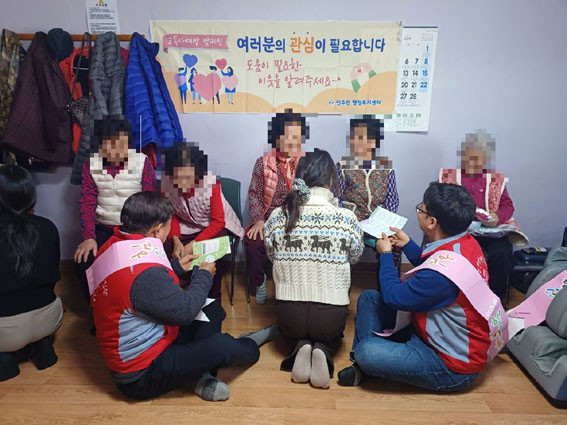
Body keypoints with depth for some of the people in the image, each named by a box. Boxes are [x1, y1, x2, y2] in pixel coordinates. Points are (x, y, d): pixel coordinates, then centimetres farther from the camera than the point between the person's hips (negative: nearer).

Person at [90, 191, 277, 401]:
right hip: (141, 376, -10)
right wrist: (204, 276, -7)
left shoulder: (115, 245, -4)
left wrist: (176, 267, 12)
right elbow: (185, 311, -23)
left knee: (212, 309, 11)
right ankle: (248, 347, 14)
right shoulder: (144, 274, -34)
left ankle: (201, 375, 3)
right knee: (221, 346, -20)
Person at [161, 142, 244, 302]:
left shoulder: (211, 183, -28)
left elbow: (218, 222, -23)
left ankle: (213, 298, -4)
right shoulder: (167, 183, -19)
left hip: (216, 225, -3)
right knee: (165, 247, -22)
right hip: (187, 226, 3)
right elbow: (171, 216, -6)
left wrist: (193, 244, -30)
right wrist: (176, 241, -23)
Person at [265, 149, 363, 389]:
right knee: (332, 334, 35)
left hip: (288, 315, 2)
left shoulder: (278, 216, -9)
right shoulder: (346, 218, -13)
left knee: (294, 330, 37)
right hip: (330, 316, -1)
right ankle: (322, 350, 3)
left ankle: (301, 346, 5)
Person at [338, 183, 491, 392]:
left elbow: (392, 296, -18)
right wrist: (407, 245, 14)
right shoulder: (467, 242, -5)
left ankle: (364, 359, 7)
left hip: (452, 367, -9)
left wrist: (385, 254, -5)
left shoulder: (444, 270, -34)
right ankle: (362, 364, 7)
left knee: (366, 351, -29)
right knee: (369, 297, 5)